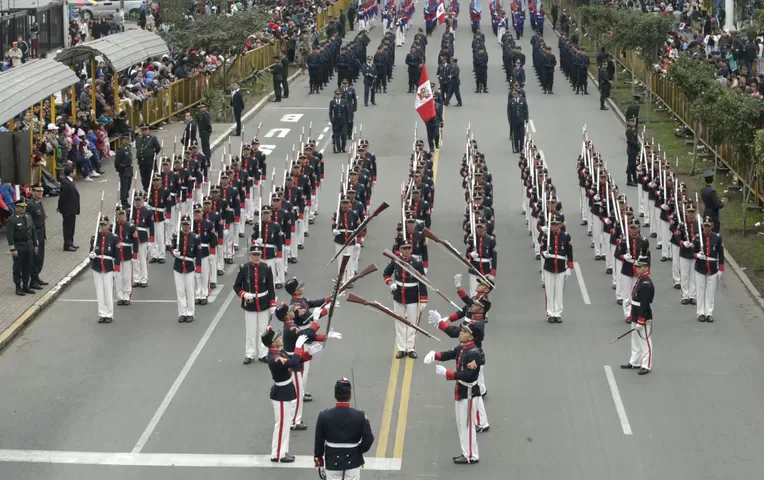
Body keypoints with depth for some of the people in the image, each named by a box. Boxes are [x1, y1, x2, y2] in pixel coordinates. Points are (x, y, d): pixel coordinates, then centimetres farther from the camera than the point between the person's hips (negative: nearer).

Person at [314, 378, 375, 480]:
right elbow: (368, 440, -12)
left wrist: (318, 458, 10)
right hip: (353, 461, 0)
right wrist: (358, 450, 8)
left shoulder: (324, 416, -13)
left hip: (332, 462, 0)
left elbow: (319, 441, -5)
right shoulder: (360, 416, -15)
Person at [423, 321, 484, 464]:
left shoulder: (474, 353, -24)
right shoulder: (461, 348, 6)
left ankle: (472, 457, 10)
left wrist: (446, 373, -27)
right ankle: (466, 453, 29)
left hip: (468, 393, -10)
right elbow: (447, 355, 7)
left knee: (467, 424, -1)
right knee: (461, 424, 18)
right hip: (460, 391, 10)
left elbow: (468, 376, -29)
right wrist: (434, 354, -15)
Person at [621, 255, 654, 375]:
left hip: (644, 319, -10)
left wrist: (640, 321, -23)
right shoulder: (640, 280, 10)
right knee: (635, 340, 19)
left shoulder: (646, 284, -21)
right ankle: (635, 362, 31)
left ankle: (646, 366, 8)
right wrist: (632, 316, 19)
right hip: (636, 317, 10)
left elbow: (644, 304, -23)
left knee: (645, 342, 0)